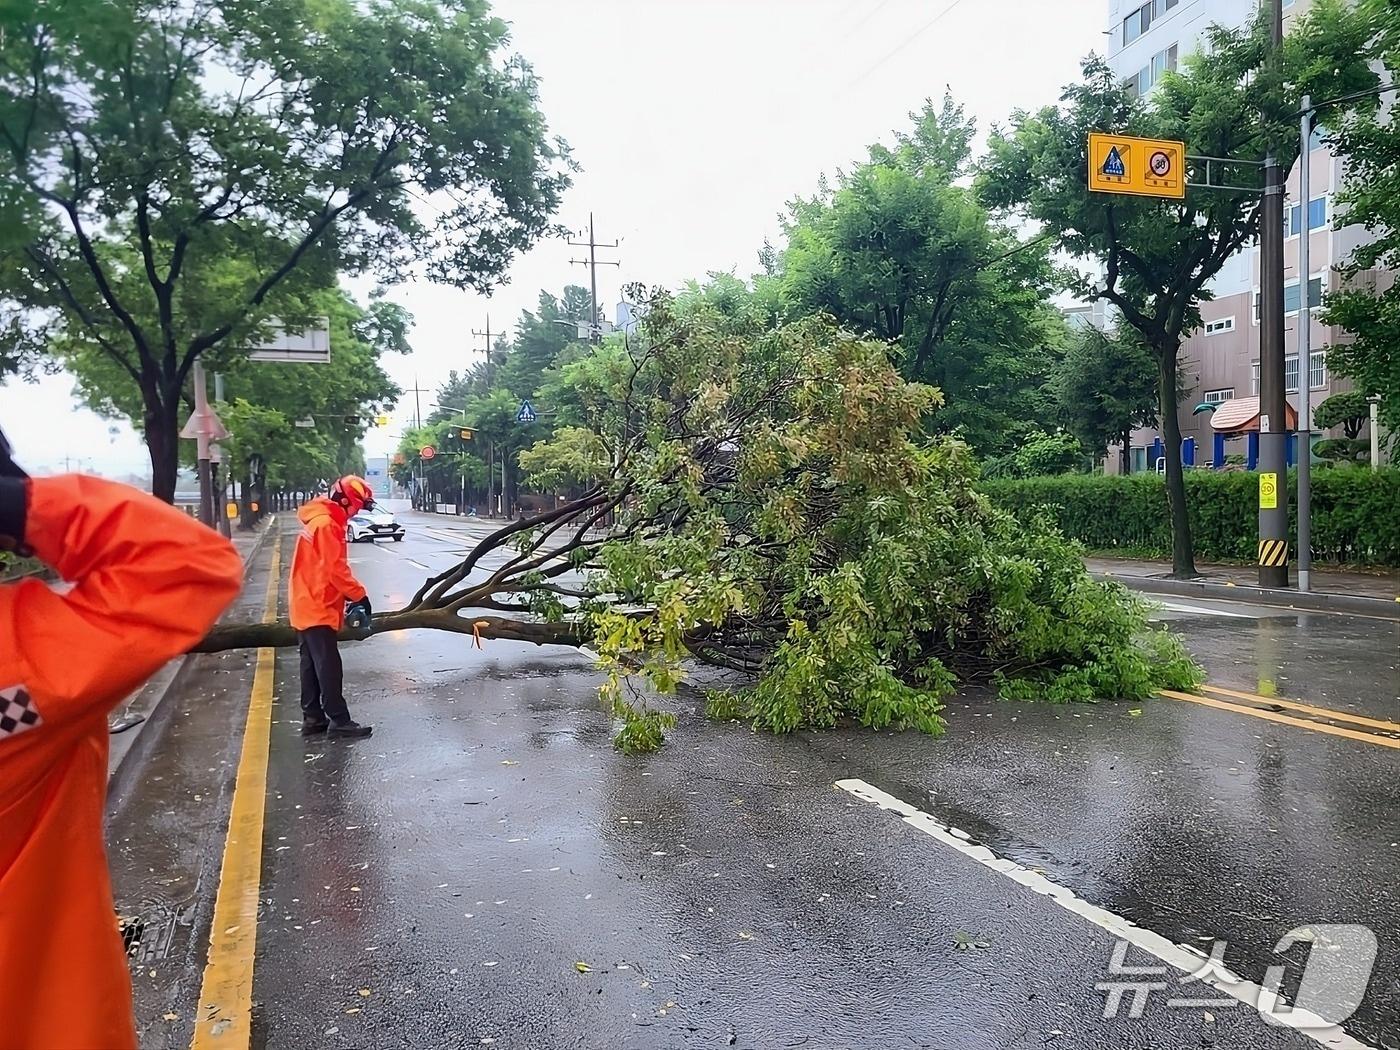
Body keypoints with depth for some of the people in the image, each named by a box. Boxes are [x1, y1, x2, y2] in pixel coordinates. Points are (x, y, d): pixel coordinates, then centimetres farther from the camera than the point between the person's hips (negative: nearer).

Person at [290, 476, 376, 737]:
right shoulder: (326, 524, -18)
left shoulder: (321, 521, 14)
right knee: (328, 666, -6)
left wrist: (350, 595, 11)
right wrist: (359, 595, -13)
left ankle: (313, 717, 18)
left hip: (308, 606, 10)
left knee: (312, 664, 13)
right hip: (317, 608, -10)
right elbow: (336, 569, -21)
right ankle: (339, 720, -2)